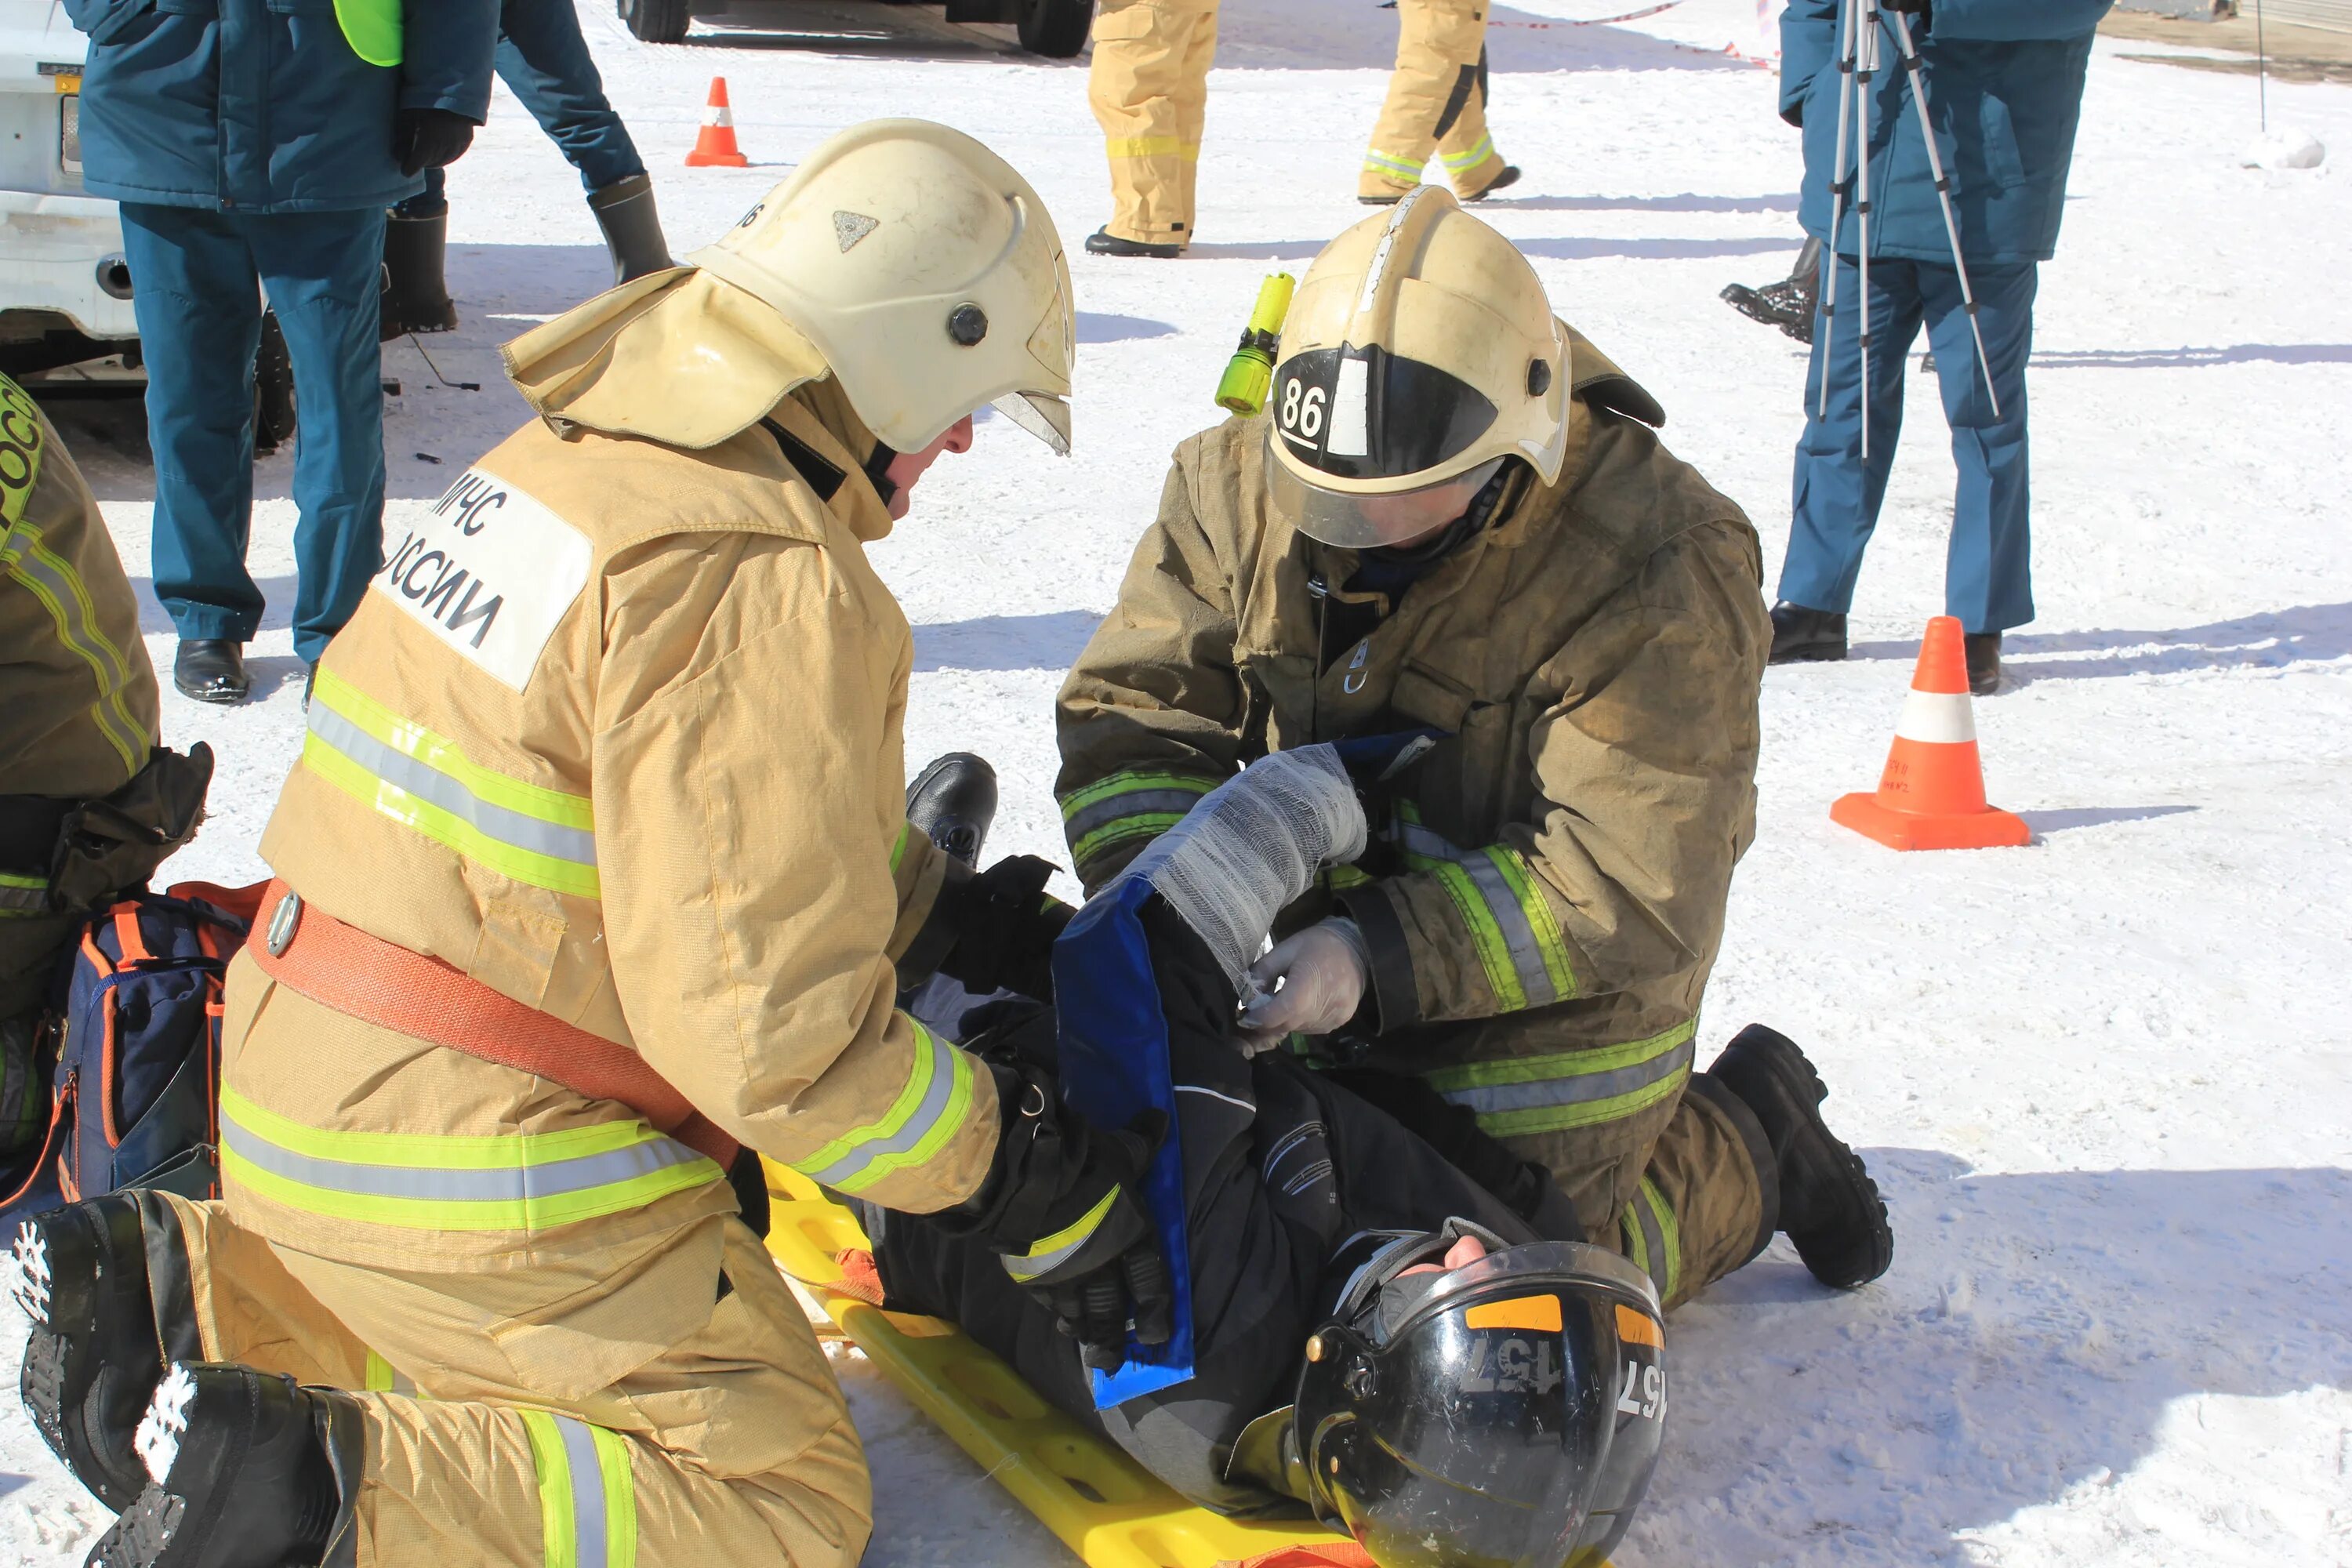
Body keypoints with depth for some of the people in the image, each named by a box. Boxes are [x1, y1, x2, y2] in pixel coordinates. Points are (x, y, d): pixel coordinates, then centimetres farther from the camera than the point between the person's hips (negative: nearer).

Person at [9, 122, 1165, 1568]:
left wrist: (936, 908, 25)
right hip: (477, 1170, -9)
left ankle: (195, 1299, 12)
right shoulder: (767, 588, -23)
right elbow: (767, 1013, -23)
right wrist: (1013, 1173, -10)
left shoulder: (575, 453, 7)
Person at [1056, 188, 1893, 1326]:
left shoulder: (1658, 567, -29)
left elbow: (1632, 889, -29)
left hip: (1545, 1006, -5)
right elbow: (1133, 719, -11)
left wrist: (1381, 958, -38)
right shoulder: (1238, 487, -14)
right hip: (1315, 950, 6)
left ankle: (1744, 1158, 28)